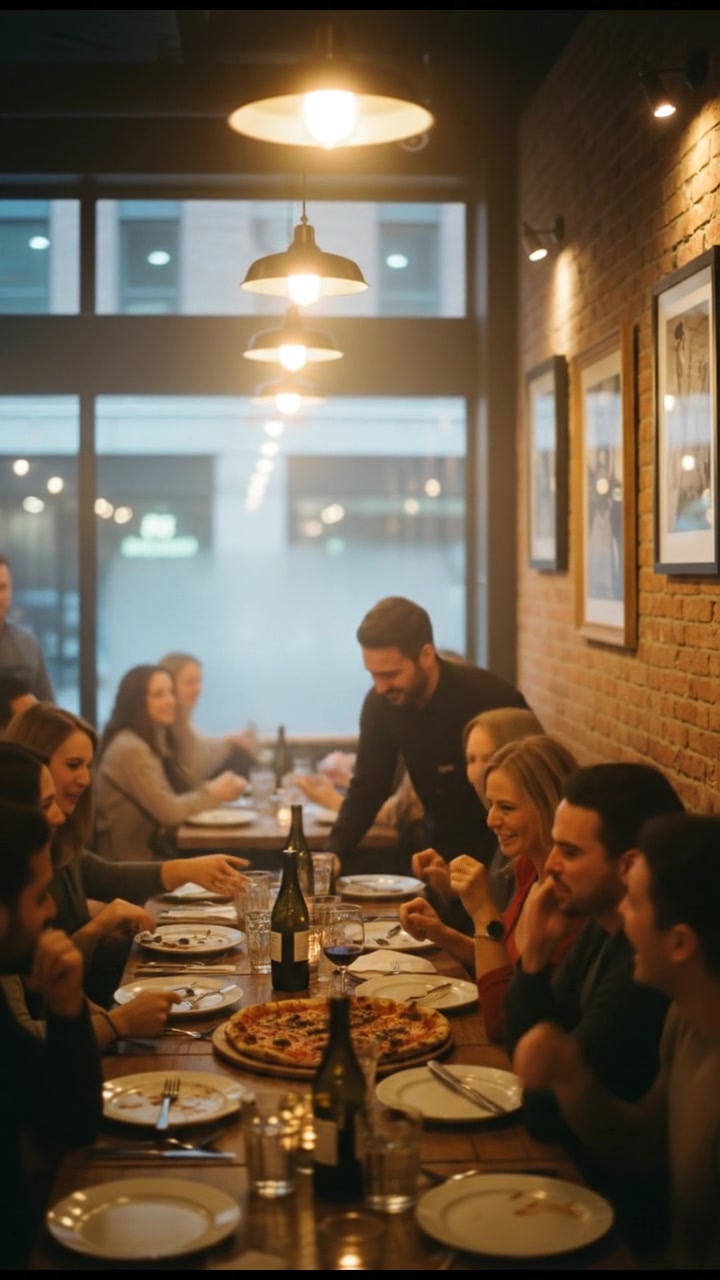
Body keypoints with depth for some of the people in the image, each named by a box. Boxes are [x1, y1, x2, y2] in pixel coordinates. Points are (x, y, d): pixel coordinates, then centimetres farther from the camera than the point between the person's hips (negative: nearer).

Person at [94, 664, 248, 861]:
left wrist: (217, 788, -7)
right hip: (132, 861, -9)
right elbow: (169, 812, -18)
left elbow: (180, 794, 10)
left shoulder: (157, 741, 14)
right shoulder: (130, 749, -16)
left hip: (156, 850, 9)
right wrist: (214, 793, -5)